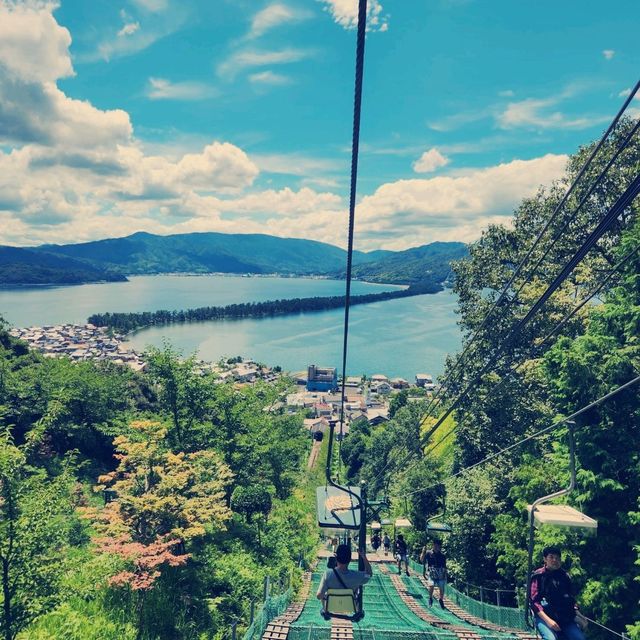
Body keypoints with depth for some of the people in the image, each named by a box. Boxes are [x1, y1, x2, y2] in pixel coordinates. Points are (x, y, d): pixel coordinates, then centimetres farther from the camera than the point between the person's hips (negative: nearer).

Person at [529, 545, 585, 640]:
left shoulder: (564, 576, 13)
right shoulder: (538, 576, 0)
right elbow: (533, 601, -6)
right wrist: (547, 620, -17)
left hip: (564, 616, 5)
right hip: (544, 616, -4)